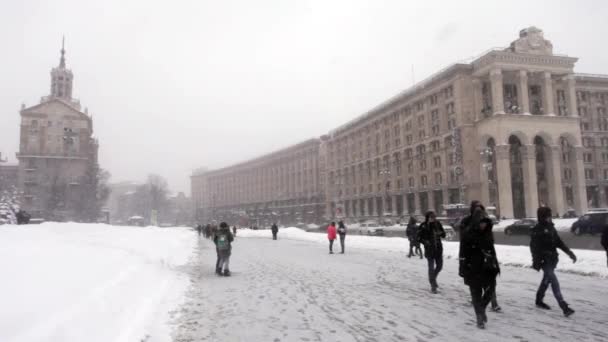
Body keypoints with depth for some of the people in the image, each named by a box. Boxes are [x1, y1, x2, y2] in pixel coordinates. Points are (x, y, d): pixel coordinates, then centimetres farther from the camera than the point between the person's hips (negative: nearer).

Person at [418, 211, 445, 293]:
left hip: (438, 248, 5)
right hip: (429, 249, -5)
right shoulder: (423, 226, -11)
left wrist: (440, 233, -14)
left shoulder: (438, 224, 0)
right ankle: (433, 285, 7)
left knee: (439, 266, 15)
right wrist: (425, 242, -20)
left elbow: (444, 234, 7)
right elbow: (419, 237, -5)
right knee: (431, 267, -4)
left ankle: (433, 278, 42)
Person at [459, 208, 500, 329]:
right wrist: (463, 269, -12)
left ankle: (482, 308, 28)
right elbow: (463, 253, -10)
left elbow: (492, 250, 17)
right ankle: (480, 318, 14)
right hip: (474, 269, -5)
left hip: (487, 267, 5)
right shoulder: (468, 235, -10)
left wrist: (496, 264, 17)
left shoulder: (488, 233, 8)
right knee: (476, 294, 3)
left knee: (490, 289, 1)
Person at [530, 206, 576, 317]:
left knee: (546, 280, 19)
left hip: (552, 259, 8)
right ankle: (564, 307, -18)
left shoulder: (551, 228, 11)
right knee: (555, 282, -14)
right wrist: (536, 262, -22)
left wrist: (569, 252, 12)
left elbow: (559, 242, 18)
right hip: (544, 260, -8)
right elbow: (534, 247, -17)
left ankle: (539, 301, 35)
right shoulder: (537, 230, -13)